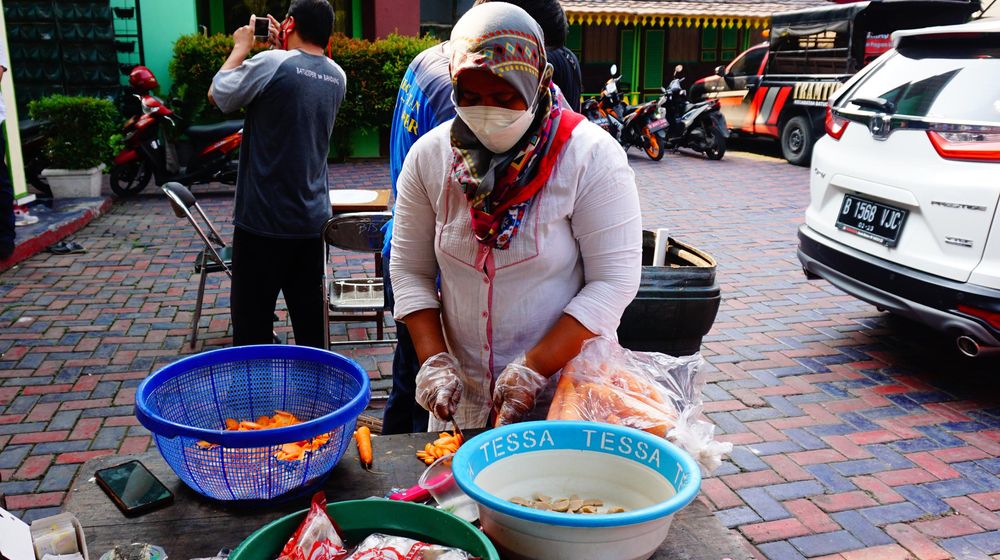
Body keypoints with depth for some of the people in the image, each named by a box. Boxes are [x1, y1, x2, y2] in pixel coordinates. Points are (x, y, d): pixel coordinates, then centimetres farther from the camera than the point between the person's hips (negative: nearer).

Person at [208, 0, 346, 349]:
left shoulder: (272, 64, -14)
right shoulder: (337, 77, 6)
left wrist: (241, 47, 10)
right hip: (313, 219, 6)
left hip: (263, 219, -6)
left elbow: (217, 95, -1)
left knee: (252, 325, 4)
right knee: (309, 320, 15)